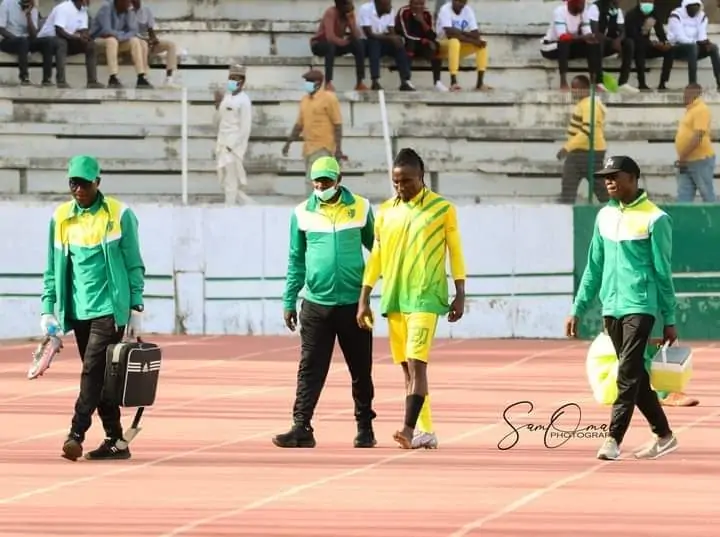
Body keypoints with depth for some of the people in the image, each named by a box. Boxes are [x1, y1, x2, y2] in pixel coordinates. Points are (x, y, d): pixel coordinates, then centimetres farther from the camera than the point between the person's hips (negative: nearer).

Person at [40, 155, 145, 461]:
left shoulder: (119, 215, -3)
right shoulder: (60, 218, 7)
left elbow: (134, 265, 1)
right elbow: (52, 268, 12)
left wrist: (136, 306, -2)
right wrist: (48, 309, 7)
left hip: (110, 309, -5)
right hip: (78, 310, 5)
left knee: (93, 370, -15)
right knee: (97, 377, 7)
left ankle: (77, 434, -20)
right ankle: (115, 441, 12)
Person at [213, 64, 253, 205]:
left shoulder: (244, 101, -9)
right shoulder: (226, 97, 13)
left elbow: (245, 127, -14)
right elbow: (218, 123, 17)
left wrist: (232, 146, -17)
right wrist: (217, 105, 2)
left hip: (234, 146, -8)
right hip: (222, 144, 8)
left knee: (230, 182, -6)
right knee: (224, 180, 11)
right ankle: (249, 204, 22)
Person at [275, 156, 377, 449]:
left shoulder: (360, 208, 1)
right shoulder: (302, 213, 3)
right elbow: (296, 261, 8)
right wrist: (289, 301, 6)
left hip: (354, 302, 0)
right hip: (315, 304, 0)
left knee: (361, 370, 8)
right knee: (310, 370, -3)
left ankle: (365, 428, 19)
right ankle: (302, 429, -5)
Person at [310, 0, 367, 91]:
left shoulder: (349, 13, -7)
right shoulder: (331, 12, -26)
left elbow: (357, 36, -16)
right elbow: (330, 37, -37)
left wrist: (351, 19, -26)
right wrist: (346, 41, -22)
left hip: (336, 44, 6)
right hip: (319, 44, -6)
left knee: (359, 44, -18)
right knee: (330, 45, -39)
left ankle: (360, 82, -19)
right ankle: (328, 83, -40)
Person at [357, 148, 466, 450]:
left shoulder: (442, 209, -1)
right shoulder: (386, 212, 10)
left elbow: (456, 254, 2)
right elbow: (375, 258, 13)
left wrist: (460, 297, -2)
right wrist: (364, 300, 10)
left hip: (425, 298, -5)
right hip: (393, 299, 5)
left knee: (416, 363, -15)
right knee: (407, 367, 7)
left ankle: (409, 429, -22)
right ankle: (426, 432, 13)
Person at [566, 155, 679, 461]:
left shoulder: (654, 219, -7)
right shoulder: (605, 216, 11)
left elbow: (663, 272, -5)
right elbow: (594, 268, 17)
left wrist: (669, 320, -5)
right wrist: (577, 310, 14)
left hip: (640, 307, -7)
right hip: (611, 308, 7)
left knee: (628, 374, -12)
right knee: (635, 376, 10)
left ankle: (613, 439, -14)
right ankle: (664, 436, 21)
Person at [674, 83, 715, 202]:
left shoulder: (701, 109, -14)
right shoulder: (690, 110, 16)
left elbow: (698, 136, -22)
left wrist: (683, 157, -21)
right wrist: (682, 159, 17)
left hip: (701, 160, -10)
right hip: (687, 162, 10)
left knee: (708, 197, -3)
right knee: (684, 196, 4)